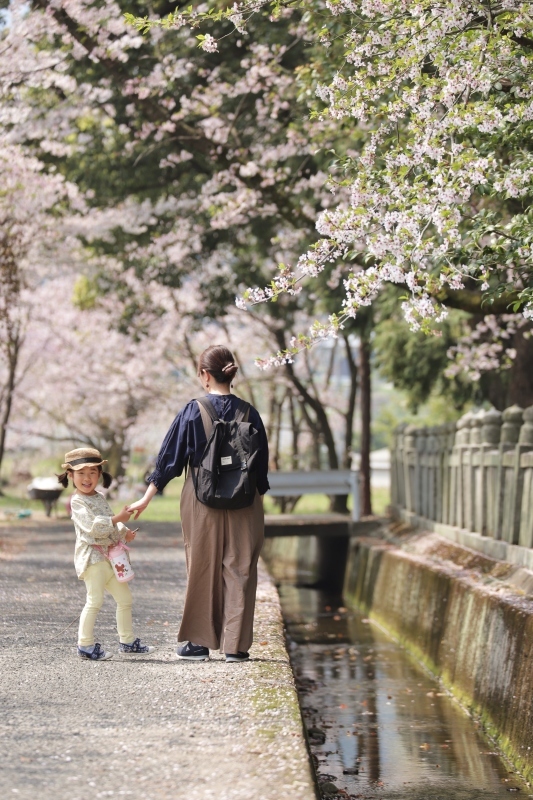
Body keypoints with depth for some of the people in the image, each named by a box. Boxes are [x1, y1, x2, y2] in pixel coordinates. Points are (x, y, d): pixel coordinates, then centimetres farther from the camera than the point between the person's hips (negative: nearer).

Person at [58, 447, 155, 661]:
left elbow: (111, 525, 24)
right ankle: (85, 644, -4)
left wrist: (124, 532, 5)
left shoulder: (100, 497, 16)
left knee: (124, 596, 12)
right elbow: (93, 526, -22)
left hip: (109, 555, 9)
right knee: (95, 600, -11)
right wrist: (118, 518, -24)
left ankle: (127, 641, 20)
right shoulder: (77, 502, -10)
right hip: (91, 556, -9)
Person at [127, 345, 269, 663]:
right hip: (243, 504, 1)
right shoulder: (249, 414, -1)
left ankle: (200, 642, 14)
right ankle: (235, 645, 5)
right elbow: (262, 464, 5)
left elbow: (169, 458, -3)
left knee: (202, 570, 9)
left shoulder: (193, 412, -7)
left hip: (202, 501, -1)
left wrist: (146, 499, 4)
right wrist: (259, 498, 17)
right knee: (239, 570, 6)